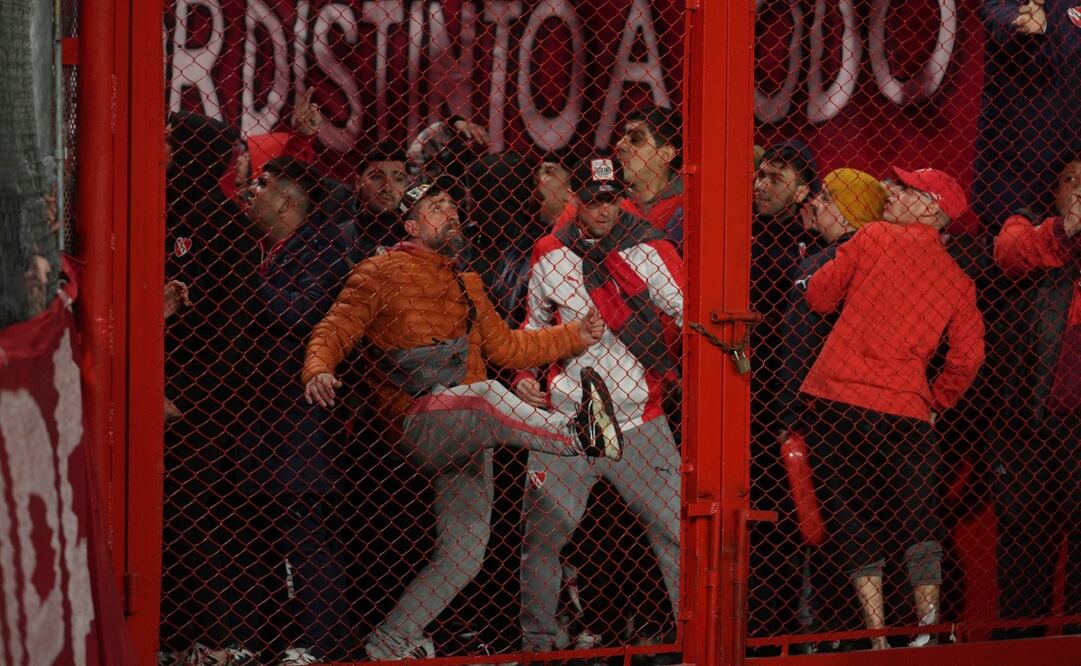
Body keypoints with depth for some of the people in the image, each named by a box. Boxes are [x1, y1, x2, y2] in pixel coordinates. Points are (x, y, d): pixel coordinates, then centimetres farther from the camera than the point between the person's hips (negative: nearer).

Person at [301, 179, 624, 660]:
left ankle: (391, 643, 13)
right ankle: (576, 434, -58)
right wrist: (318, 368, -27)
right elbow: (337, 328, -5)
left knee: (463, 557, 3)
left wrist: (574, 336, 16)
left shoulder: (466, 287, 25)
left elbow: (505, 347, 26)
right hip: (416, 425, -7)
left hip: (467, 443, 7)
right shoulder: (382, 274, 3)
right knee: (486, 396, -37)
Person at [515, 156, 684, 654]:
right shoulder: (550, 256, 6)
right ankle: (539, 639, 20)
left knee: (676, 528, -6)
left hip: (639, 421, -2)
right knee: (543, 533, 4)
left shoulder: (648, 251, -4)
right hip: (565, 421, 2)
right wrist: (523, 376, 7)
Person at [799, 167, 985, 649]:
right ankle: (927, 630, -1)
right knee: (918, 526, 9)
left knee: (850, 524, 4)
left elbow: (818, 296, 6)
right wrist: (936, 403, 18)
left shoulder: (875, 238, 1)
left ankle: (877, 639, -1)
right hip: (907, 410, 2)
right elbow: (968, 356, 4)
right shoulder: (958, 281, 9)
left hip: (840, 397, -2)